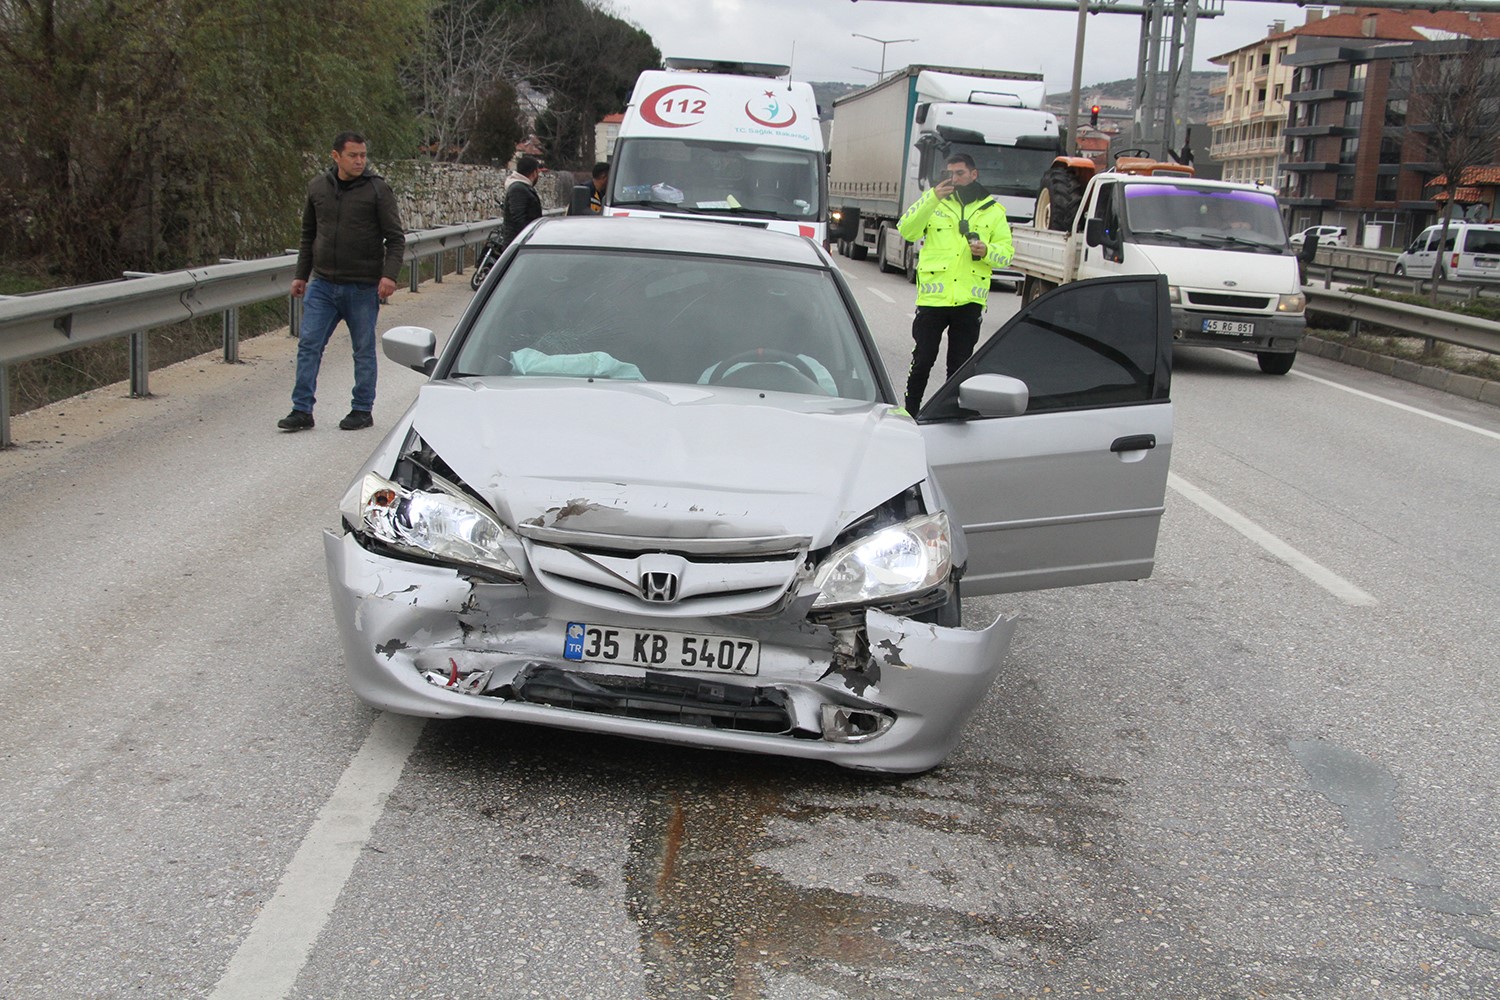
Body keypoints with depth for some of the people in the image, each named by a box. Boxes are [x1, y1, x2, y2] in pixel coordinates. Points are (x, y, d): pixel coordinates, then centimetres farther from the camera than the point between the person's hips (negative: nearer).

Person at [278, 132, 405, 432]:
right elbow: (308, 235, 17)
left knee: (364, 350, 6)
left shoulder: (377, 189, -5)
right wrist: (301, 275, 15)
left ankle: (362, 410, 17)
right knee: (308, 345, -1)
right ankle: (302, 410, 3)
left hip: (363, 287, -3)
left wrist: (389, 275, -18)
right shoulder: (317, 187, 7)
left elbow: (396, 237, -5)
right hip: (322, 284, 3)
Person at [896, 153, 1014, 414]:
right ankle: (909, 414, 14)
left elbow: (1006, 252, 10)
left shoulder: (993, 211, 12)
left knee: (959, 365, 8)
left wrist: (987, 251, -13)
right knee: (922, 361, 2)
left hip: (969, 301, 1)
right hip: (932, 297, -1)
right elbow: (906, 231, -7)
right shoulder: (934, 203, 8)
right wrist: (932, 198, -17)